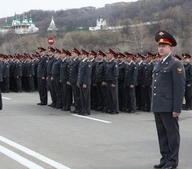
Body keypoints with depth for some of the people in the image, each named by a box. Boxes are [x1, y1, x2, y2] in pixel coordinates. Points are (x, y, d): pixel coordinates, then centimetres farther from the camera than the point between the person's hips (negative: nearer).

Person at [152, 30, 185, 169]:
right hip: (158, 107, 8)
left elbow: (180, 88, -13)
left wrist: (177, 108, -17)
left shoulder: (176, 64, -8)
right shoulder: (159, 65, 16)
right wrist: (154, 105, 16)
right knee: (162, 134, 13)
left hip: (169, 107, -8)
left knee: (172, 134, 1)